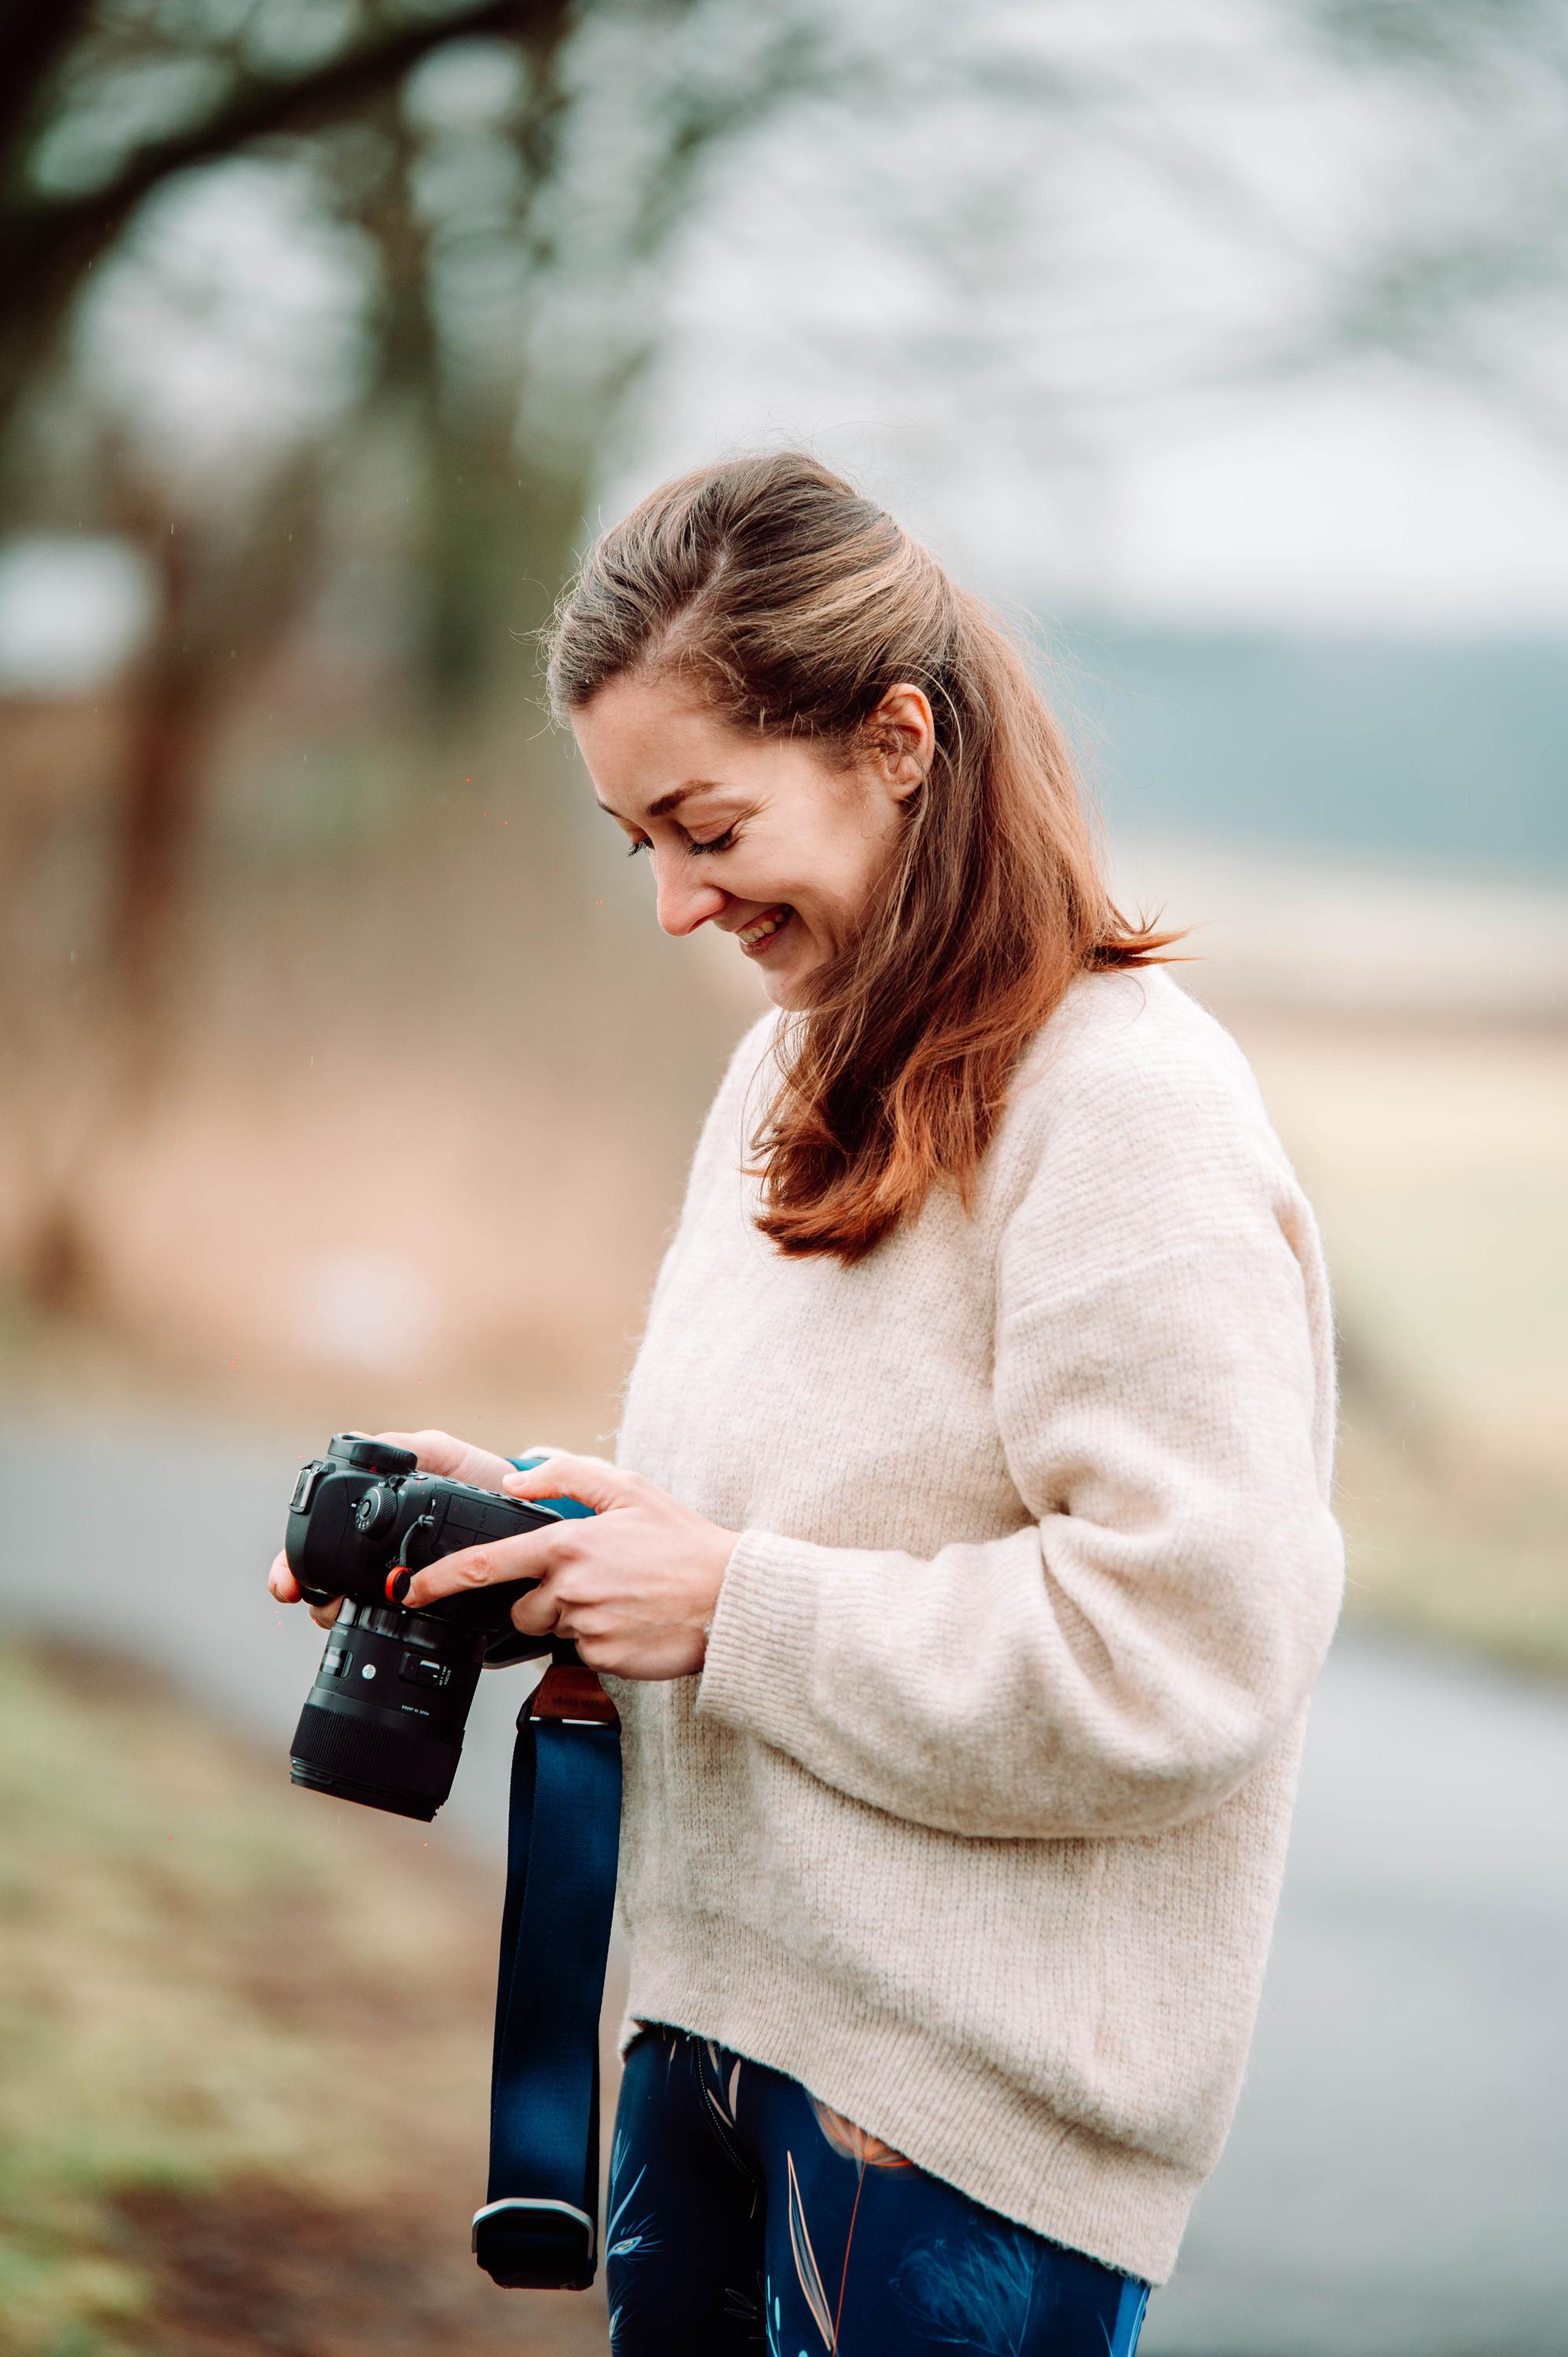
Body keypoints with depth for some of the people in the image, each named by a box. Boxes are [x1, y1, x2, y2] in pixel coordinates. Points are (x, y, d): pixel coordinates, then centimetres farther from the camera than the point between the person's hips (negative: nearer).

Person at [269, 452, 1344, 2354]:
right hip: (720, 2004, 8)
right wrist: (536, 1521, 2)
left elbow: (1186, 1653, -23)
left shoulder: (1129, 1108, -17)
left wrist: (732, 1609, -19)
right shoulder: (801, 1068, 12)